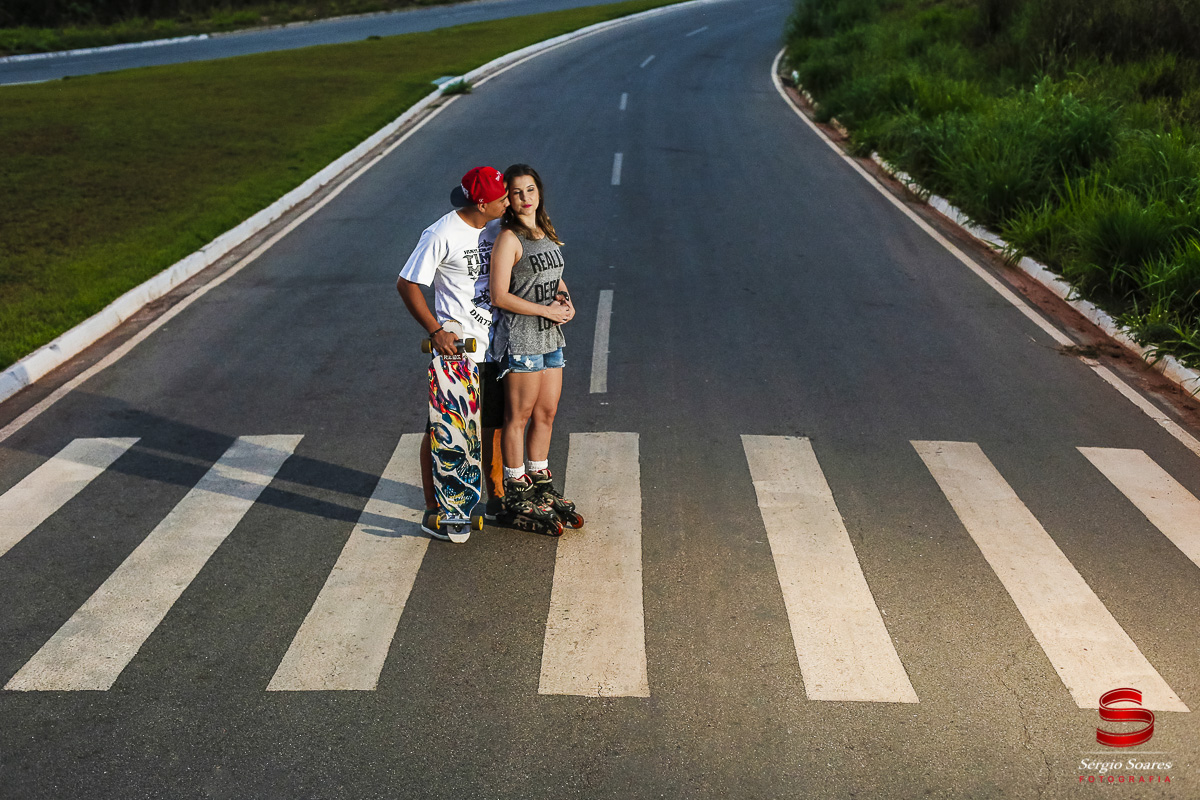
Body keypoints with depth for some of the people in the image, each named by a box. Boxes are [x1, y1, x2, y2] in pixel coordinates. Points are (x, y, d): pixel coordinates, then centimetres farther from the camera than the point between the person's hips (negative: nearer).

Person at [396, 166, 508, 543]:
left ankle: (495, 498, 33)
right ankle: (433, 512, 14)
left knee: (492, 424, 17)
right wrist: (436, 331, -19)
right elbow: (406, 284, -12)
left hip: (494, 345, 7)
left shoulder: (496, 227, 7)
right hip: (456, 347, -7)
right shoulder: (442, 235, -15)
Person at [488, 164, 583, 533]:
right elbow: (499, 296, -18)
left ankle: (542, 487, 29)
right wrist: (546, 310, -15)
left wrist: (566, 299, 2)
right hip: (520, 336, -8)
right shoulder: (508, 239, -13)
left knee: (547, 412, 14)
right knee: (519, 416, 2)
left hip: (550, 336, 8)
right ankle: (517, 497, 15)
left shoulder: (547, 232, 11)